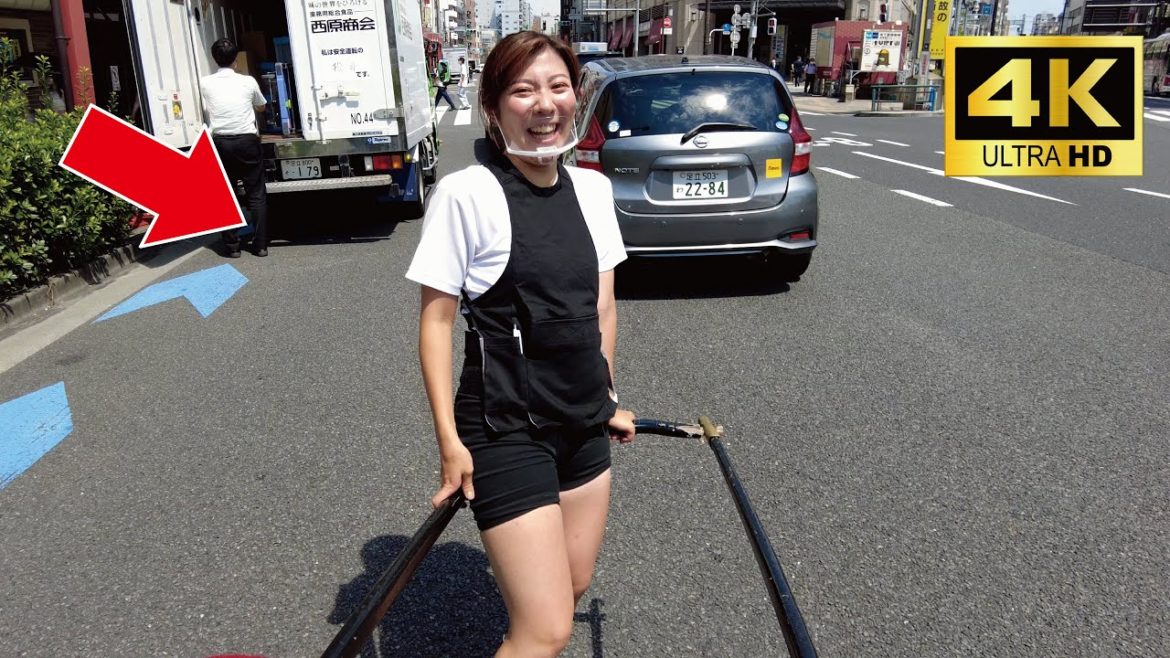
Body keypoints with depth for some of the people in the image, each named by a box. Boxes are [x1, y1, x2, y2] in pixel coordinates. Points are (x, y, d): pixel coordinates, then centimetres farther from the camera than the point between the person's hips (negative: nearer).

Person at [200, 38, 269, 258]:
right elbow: (261, 107, 20)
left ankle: (231, 246, 9)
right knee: (256, 194, 6)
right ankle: (260, 245, 5)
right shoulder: (248, 82, 1)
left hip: (220, 143, 1)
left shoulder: (204, 83, 0)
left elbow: (205, 112, 14)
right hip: (247, 141, -1)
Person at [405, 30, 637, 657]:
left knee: (573, 586, 19)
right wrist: (450, 440, -12)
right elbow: (436, 318, -10)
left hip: (584, 420, 6)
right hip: (506, 428, -6)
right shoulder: (466, 194, -15)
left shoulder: (593, 188, 3)